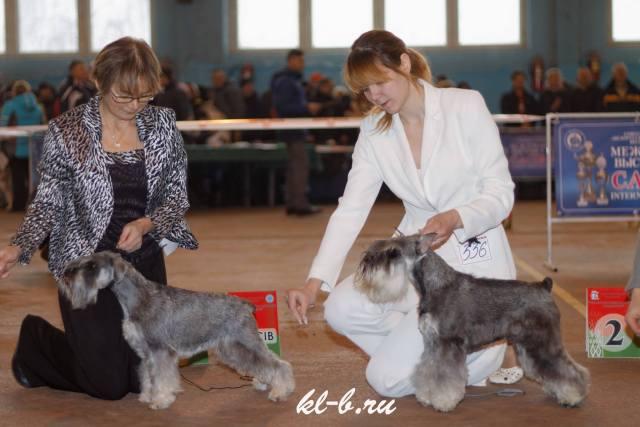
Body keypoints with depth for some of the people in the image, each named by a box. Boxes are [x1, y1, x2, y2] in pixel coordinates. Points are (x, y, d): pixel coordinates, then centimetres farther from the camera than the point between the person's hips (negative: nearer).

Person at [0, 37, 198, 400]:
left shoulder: (162, 124, -2)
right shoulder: (67, 132, -11)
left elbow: (177, 197, 1)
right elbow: (49, 201, -4)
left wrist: (146, 224, -18)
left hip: (146, 263, 4)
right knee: (110, 384, -1)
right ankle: (35, 341, 26)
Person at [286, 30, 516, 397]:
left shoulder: (466, 106, -11)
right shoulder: (374, 130, 2)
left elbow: (501, 194, -10)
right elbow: (351, 209, -5)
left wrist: (455, 219, -31)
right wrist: (315, 282, -17)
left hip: (473, 260, -6)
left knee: (387, 378, -16)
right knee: (341, 308, -21)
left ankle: (485, 347, 11)